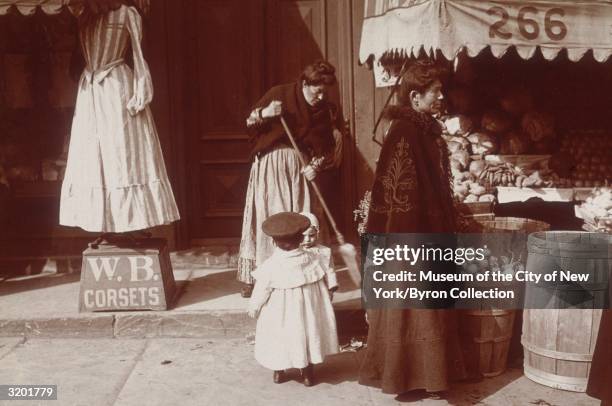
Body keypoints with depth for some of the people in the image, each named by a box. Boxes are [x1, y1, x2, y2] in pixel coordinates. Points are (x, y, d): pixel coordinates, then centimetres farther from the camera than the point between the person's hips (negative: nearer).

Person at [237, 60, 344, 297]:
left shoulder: (327, 110, 2)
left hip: (299, 169, 2)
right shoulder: (279, 94, -5)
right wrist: (264, 113, -21)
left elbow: (329, 147, 6)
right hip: (269, 166, -2)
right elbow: (249, 123, -1)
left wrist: (317, 166, -11)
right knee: (265, 220, 0)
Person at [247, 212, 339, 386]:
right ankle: (308, 373, 32)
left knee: (279, 341, 19)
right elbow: (323, 289, -3)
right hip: (307, 313, 2)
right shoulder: (312, 260, -14)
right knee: (306, 334, 20)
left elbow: (260, 294, -11)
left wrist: (253, 309, 7)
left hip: (279, 319, -2)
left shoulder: (270, 267, -22)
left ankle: (279, 372, 36)